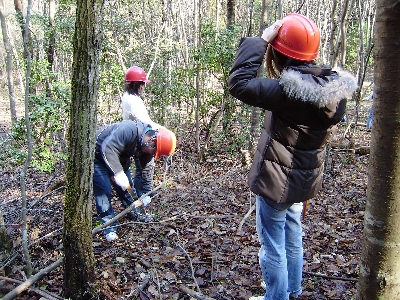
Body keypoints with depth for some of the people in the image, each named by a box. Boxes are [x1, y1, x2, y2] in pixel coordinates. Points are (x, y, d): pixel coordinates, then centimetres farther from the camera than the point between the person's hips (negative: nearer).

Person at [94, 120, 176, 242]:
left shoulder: (147, 146, -10)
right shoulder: (129, 130, -37)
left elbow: (147, 169, -2)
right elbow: (108, 148, -42)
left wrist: (147, 193, -3)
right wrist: (118, 172, -43)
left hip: (119, 158, 8)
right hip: (98, 155, -8)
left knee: (127, 186, 12)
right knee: (104, 189, -12)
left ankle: (135, 214, 32)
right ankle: (109, 229, -1)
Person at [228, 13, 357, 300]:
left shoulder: (289, 91, -28)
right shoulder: (333, 87, -5)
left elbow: (238, 82, -26)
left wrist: (260, 41, -21)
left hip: (276, 181, -8)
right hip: (304, 179, 8)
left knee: (273, 248, 11)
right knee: (293, 240, 27)